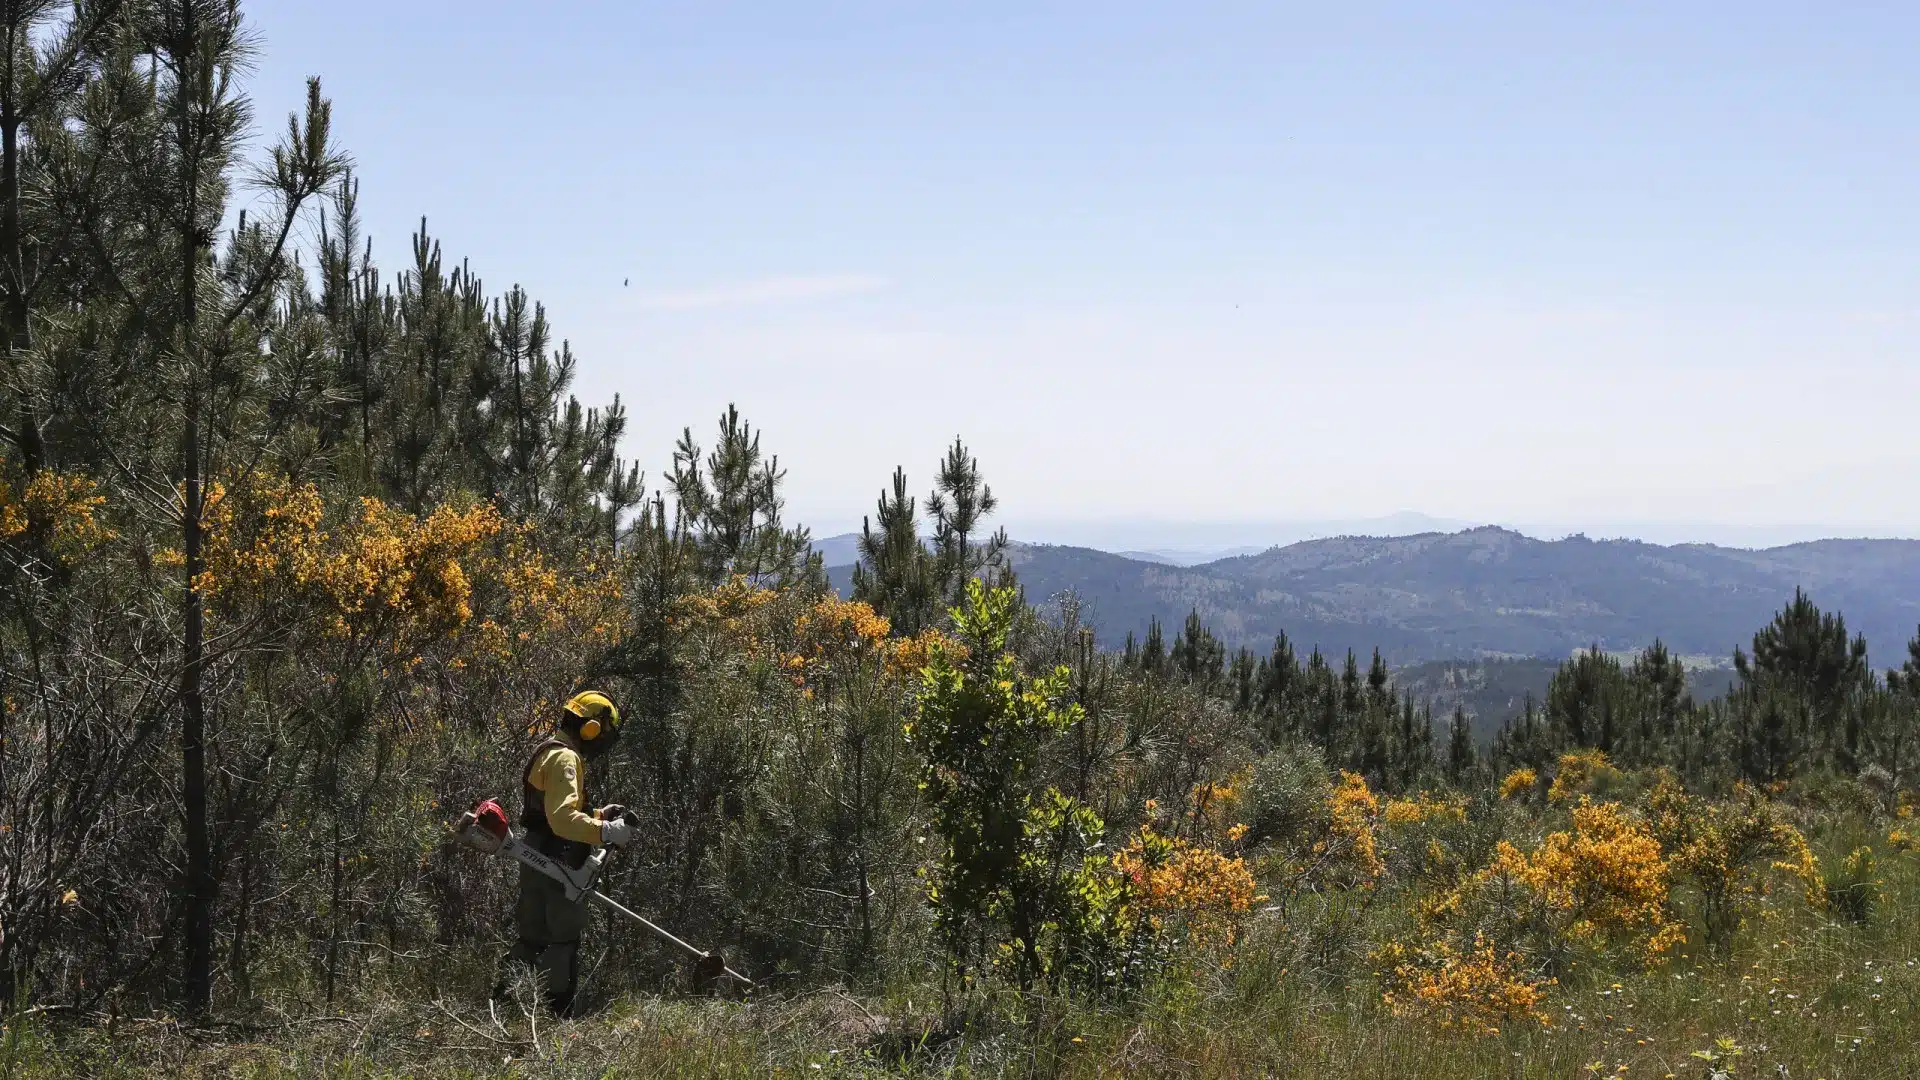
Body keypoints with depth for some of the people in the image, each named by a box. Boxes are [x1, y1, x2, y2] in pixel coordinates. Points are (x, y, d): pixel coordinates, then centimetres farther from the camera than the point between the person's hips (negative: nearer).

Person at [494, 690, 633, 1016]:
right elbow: (562, 818, -28)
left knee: (533, 934, 14)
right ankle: (556, 1010, 1)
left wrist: (598, 816, 13)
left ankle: (502, 997, 17)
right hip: (556, 863, -10)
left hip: (538, 862, 10)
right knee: (564, 938, -3)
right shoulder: (564, 758, -15)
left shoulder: (551, 753, 19)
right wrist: (606, 832, -30)